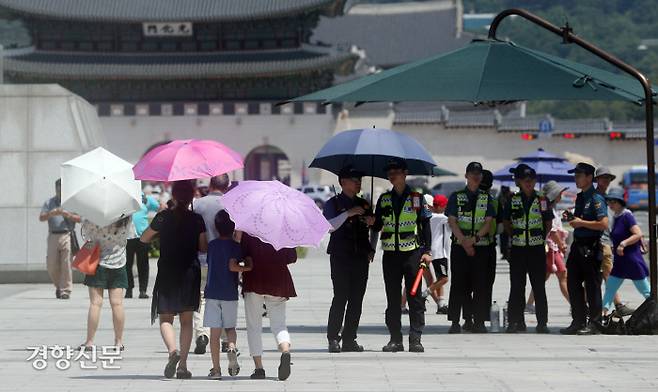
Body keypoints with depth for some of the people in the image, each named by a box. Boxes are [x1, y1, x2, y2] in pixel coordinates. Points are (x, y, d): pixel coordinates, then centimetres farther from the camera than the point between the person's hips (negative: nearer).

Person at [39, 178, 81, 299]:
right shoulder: (49, 203, 14)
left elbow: (79, 218, 4)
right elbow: (41, 218, 2)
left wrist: (68, 215, -14)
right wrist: (52, 213, -17)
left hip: (67, 236, -2)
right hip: (53, 236, 2)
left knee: (66, 264, -10)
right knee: (51, 265, 1)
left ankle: (65, 290, -8)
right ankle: (58, 286, 24)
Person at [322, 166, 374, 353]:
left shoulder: (363, 205, 18)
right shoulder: (333, 203, 4)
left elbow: (373, 230, 25)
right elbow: (328, 226, -11)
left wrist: (371, 249, 9)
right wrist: (348, 214, -17)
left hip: (361, 257, 5)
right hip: (340, 257, -5)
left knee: (357, 299, 1)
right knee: (340, 297, -11)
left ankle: (349, 339, 5)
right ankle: (333, 339, -6)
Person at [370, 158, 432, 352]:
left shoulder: (417, 198, 4)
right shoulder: (384, 199, 12)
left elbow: (425, 225, 4)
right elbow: (377, 226, 17)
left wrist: (427, 251, -2)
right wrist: (371, 222, -5)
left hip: (413, 252, -3)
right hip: (390, 254, 3)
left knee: (415, 297, -5)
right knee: (393, 298, 3)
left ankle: (415, 339, -3)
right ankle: (395, 339, 7)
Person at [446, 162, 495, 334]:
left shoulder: (486, 198, 11)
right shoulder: (456, 197, 7)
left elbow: (488, 222, 2)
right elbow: (452, 221, 0)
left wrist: (473, 239, -13)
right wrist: (464, 242, -12)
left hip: (481, 246, 1)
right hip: (459, 247, -1)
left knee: (481, 284, -2)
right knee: (458, 284, -2)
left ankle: (479, 321, 1)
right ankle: (455, 322, 1)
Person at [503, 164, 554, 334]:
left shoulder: (542, 200, 2)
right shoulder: (513, 200, 5)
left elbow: (549, 223, 10)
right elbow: (507, 223, 16)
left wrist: (542, 237, 3)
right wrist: (513, 236, 6)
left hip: (537, 248, -1)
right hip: (518, 249, 1)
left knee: (539, 286, 0)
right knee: (517, 286, 3)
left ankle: (542, 322, 4)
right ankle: (516, 321, 8)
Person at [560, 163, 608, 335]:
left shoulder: (596, 199, -11)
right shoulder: (580, 198, 17)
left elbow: (603, 224, -20)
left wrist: (581, 222, -17)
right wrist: (571, 218, 8)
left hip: (591, 247, -9)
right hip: (578, 245, 9)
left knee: (592, 286, -3)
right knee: (573, 283, 10)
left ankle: (594, 324, 3)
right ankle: (578, 322, 17)